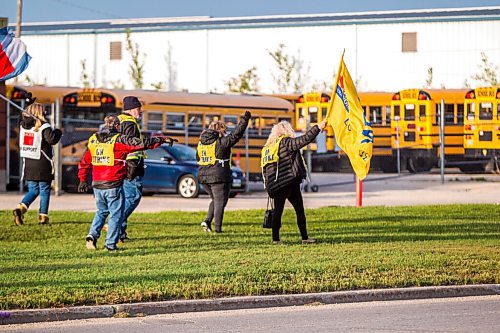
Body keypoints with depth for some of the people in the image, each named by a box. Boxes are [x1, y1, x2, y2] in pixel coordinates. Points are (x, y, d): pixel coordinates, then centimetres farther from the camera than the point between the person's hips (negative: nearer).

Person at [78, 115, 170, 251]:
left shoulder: (93, 140, 9)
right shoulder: (119, 140, -9)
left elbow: (84, 163, 16)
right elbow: (141, 143, -10)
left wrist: (83, 180, 26)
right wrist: (161, 140, 0)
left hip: (97, 185, 6)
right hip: (114, 186, -6)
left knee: (101, 211, 22)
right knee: (116, 214, 5)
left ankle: (92, 235, 5)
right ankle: (111, 244, 4)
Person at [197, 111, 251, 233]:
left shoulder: (201, 143, 9)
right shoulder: (221, 142, -12)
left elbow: (198, 158, 18)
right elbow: (235, 135, -14)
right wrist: (245, 120, -10)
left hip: (203, 177, 7)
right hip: (219, 177, -7)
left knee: (215, 200, 23)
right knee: (220, 202, 2)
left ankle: (207, 220, 8)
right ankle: (218, 228, 0)